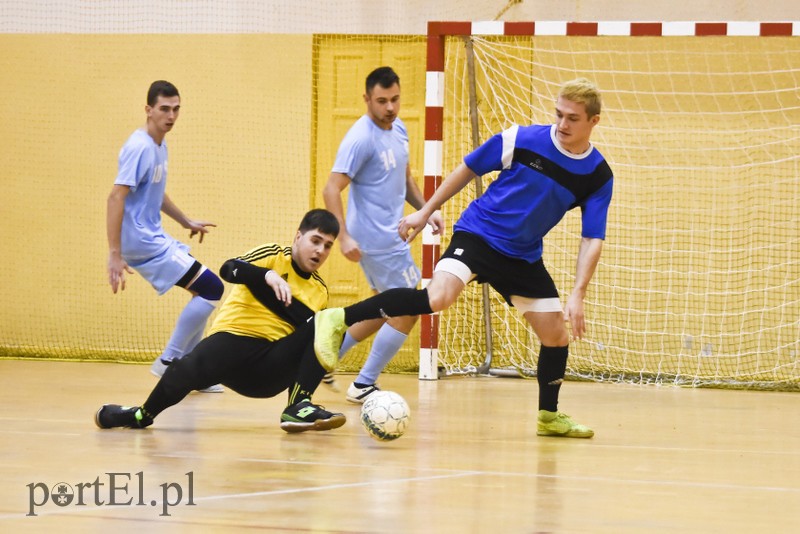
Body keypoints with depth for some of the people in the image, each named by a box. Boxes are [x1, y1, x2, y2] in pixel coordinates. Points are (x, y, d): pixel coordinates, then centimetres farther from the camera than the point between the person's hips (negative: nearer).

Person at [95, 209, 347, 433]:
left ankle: (298, 408, -25)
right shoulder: (274, 256, 2)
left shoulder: (319, 291, 17)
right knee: (190, 369, -36)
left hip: (271, 371, 4)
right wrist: (268, 275, -33)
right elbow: (229, 269, -16)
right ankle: (143, 415, -6)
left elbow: (315, 338, 14)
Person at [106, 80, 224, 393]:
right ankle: (168, 362, -5)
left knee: (206, 291, 15)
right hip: (142, 241, -10)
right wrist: (114, 255, -27)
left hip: (155, 238, 10)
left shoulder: (160, 145, 12)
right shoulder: (140, 147, -18)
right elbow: (116, 197, -24)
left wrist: (186, 222, 33)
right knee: (212, 289, -11)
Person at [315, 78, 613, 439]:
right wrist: (426, 211, 5)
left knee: (557, 336, 3)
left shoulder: (598, 176, -8)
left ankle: (549, 416, 26)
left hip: (523, 257, 4)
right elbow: (469, 169, 1)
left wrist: (577, 295, -16)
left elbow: (592, 240, -6)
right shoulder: (523, 140, -14)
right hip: (478, 235, -4)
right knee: (438, 298, -30)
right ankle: (339, 320, -21)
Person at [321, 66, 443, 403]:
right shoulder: (361, 139, -20)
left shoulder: (398, 129, 7)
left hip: (391, 234, 9)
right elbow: (332, 189, -23)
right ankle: (363, 385, 3)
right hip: (377, 240, -9)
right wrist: (344, 237, -31)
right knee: (406, 311, -5)